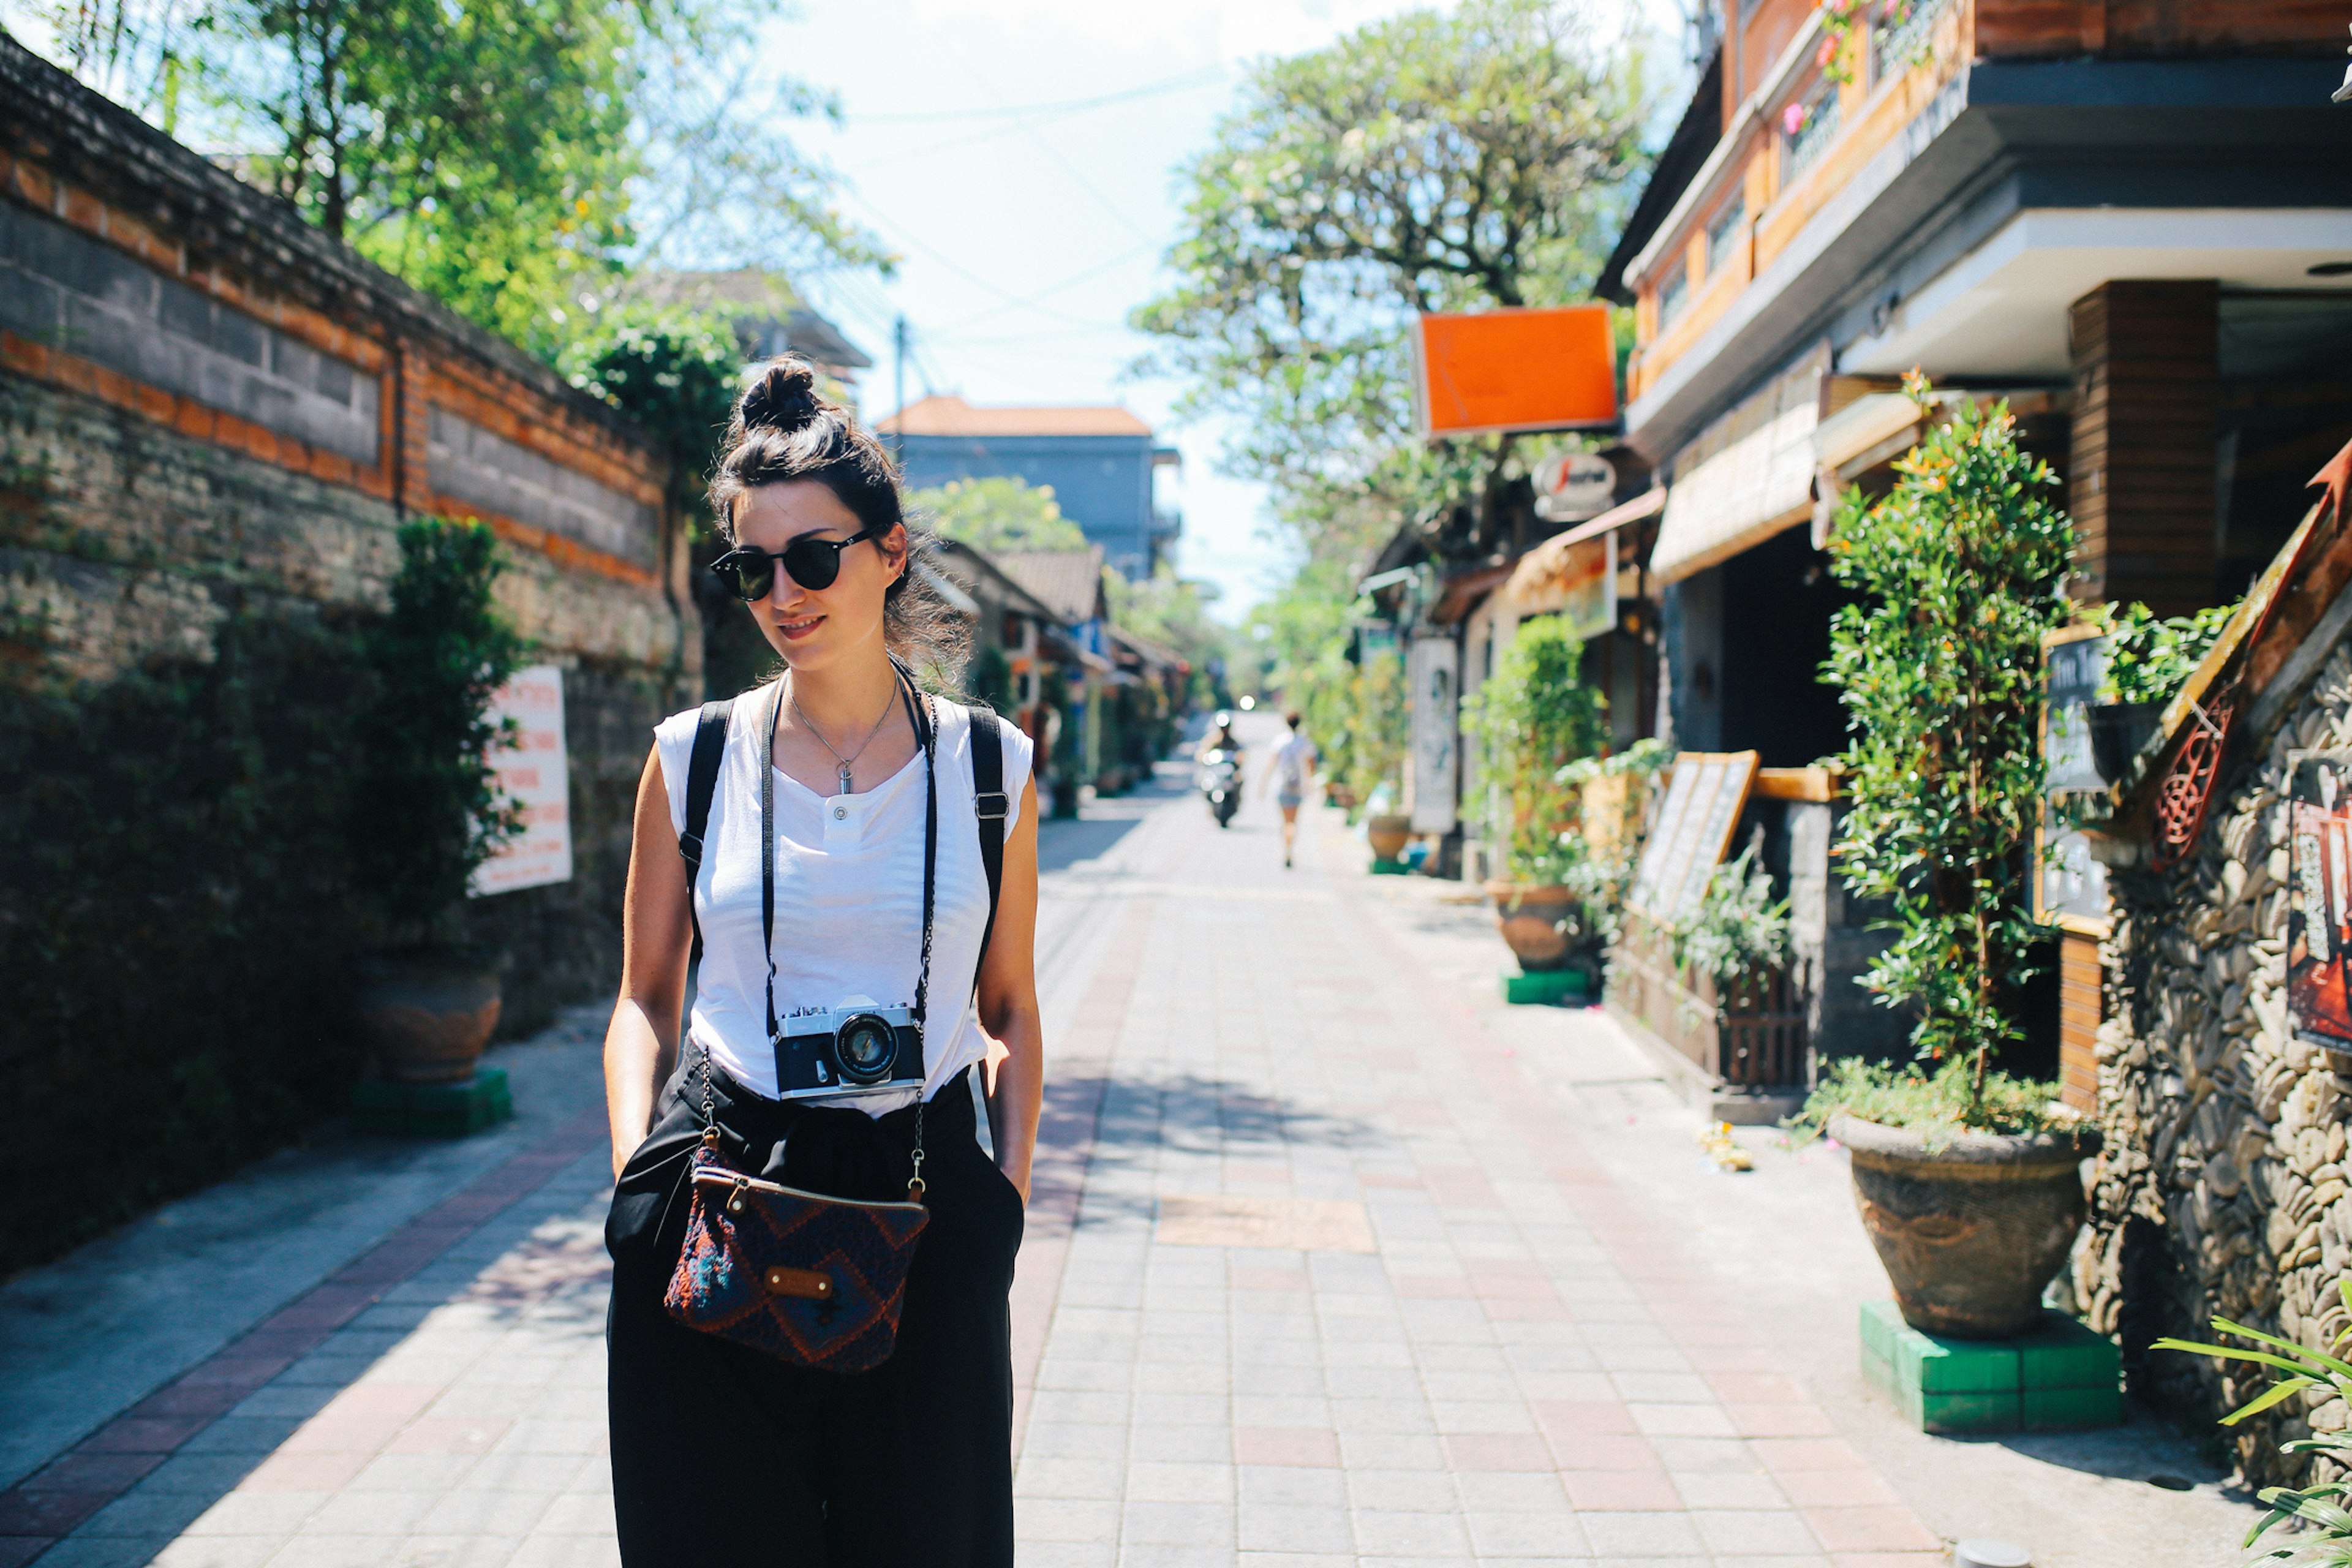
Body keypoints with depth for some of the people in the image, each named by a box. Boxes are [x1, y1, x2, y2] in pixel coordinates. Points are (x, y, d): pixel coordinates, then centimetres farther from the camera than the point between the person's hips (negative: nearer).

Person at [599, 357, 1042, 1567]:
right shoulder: (693, 758, 2)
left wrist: (1008, 1193, -2)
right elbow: (645, 997, 9)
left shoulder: (988, 768, 2)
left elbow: (1009, 1011, 9)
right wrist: (638, 1169, -6)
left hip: (926, 1199, 0)